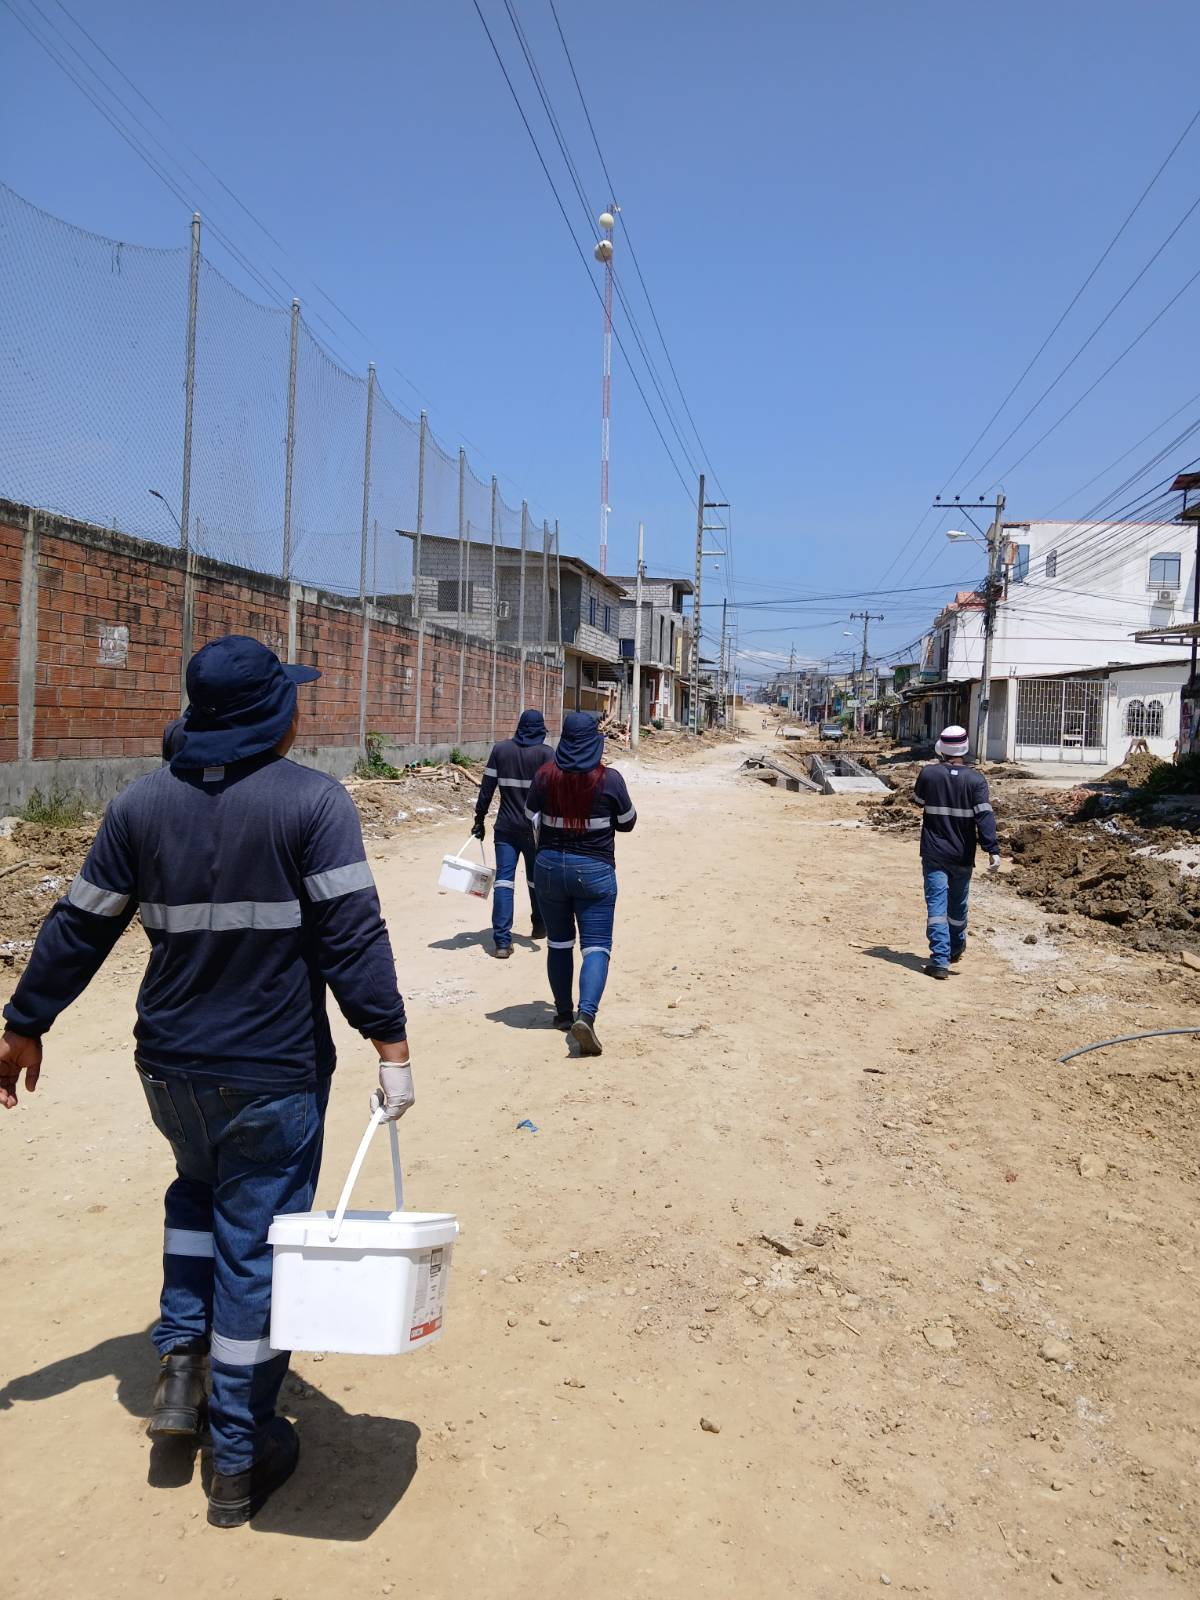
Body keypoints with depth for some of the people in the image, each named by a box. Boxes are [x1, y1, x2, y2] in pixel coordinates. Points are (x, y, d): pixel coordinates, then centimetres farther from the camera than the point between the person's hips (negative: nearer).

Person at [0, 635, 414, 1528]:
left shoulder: (143, 804, 0)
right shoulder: (314, 801, -12)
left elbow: (80, 928, 6)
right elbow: (353, 935, -18)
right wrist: (391, 1047, -14)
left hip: (171, 1065, 4)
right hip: (275, 1071, -4)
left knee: (199, 1192, 32)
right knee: (256, 1248, 8)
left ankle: (181, 1363, 25)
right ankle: (239, 1461, 21)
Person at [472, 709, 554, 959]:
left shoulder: (500, 749, 2)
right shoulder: (546, 753, -5)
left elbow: (486, 788, 2)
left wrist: (479, 820, 9)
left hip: (506, 827, 1)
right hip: (535, 828, -1)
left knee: (503, 880, -2)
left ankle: (502, 940, -11)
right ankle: (540, 927, 35)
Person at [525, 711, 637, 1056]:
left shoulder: (545, 776, -6)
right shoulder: (609, 779, -12)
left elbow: (531, 816, 9)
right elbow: (627, 823, 1)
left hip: (550, 866, 3)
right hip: (594, 871, -3)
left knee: (559, 942, 17)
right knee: (596, 946, -1)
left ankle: (564, 1012, 28)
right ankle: (586, 1015, -19)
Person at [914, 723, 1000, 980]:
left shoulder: (928, 773, -7)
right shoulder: (975, 779, -9)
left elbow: (919, 801, 12)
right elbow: (984, 816, -17)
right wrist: (993, 850, -20)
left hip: (933, 853, -1)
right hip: (963, 856, 1)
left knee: (936, 904, -2)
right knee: (958, 905, 20)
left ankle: (940, 960, -13)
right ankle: (955, 950, 40)